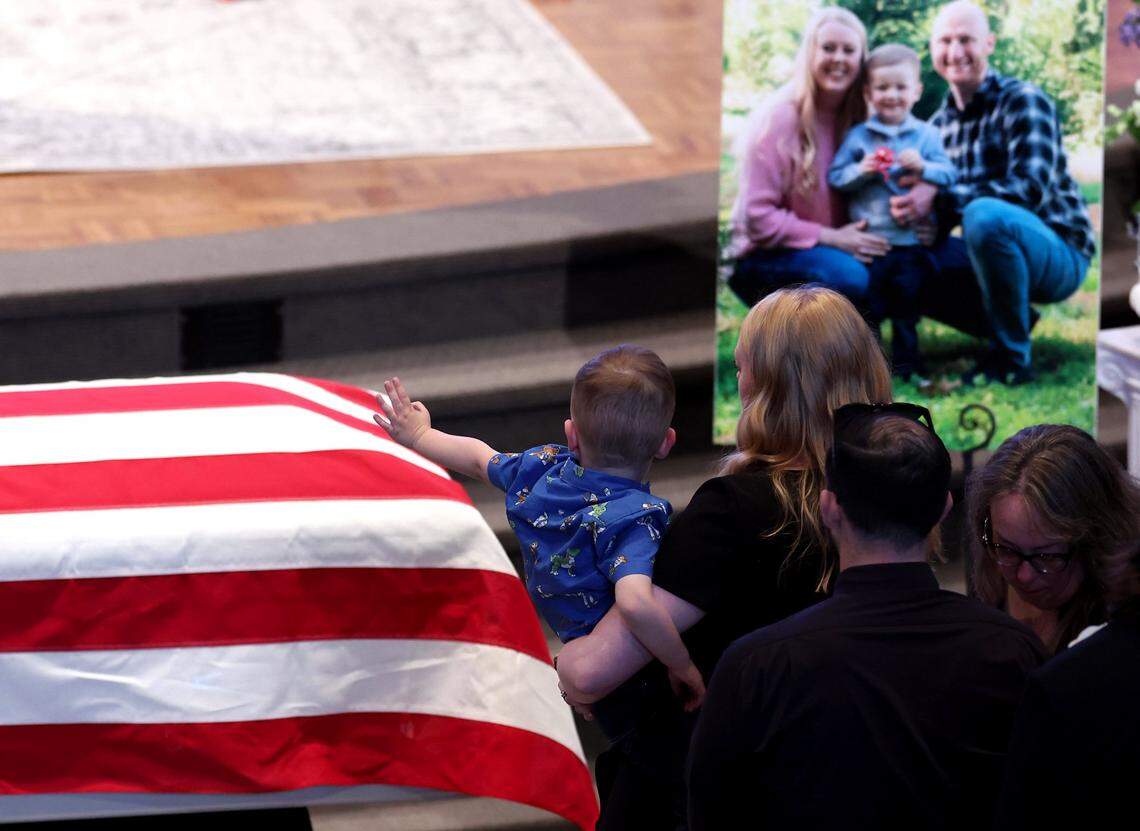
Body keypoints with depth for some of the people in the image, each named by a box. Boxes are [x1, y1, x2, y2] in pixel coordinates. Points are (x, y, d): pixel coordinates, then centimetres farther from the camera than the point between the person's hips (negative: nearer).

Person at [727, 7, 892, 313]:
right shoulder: (779, 116, -15)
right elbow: (757, 219, -18)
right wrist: (831, 238, -21)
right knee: (847, 277, -33)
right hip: (763, 259, -6)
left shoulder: (857, 116, 3)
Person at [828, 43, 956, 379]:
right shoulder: (857, 136, 3)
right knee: (867, 305, 3)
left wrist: (923, 168, -20)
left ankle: (905, 359, 21)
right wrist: (860, 171, -18)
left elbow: (949, 175, -2)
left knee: (907, 303, 9)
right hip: (867, 237, 0)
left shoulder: (927, 135, 4)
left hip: (911, 241, 1)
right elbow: (834, 177, 0)